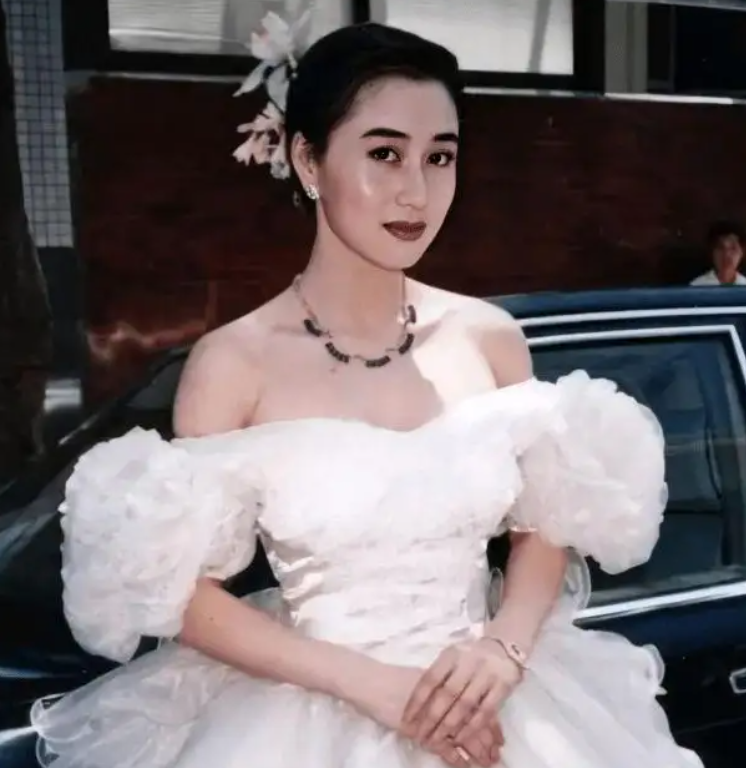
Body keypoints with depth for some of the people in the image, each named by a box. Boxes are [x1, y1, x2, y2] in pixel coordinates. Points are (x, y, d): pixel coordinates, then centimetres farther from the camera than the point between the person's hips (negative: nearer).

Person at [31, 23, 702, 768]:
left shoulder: (490, 336, -4)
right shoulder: (234, 361, -12)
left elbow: (547, 525, 6)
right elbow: (184, 594, -9)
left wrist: (505, 648, -11)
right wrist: (371, 684, -15)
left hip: (491, 699, 3)